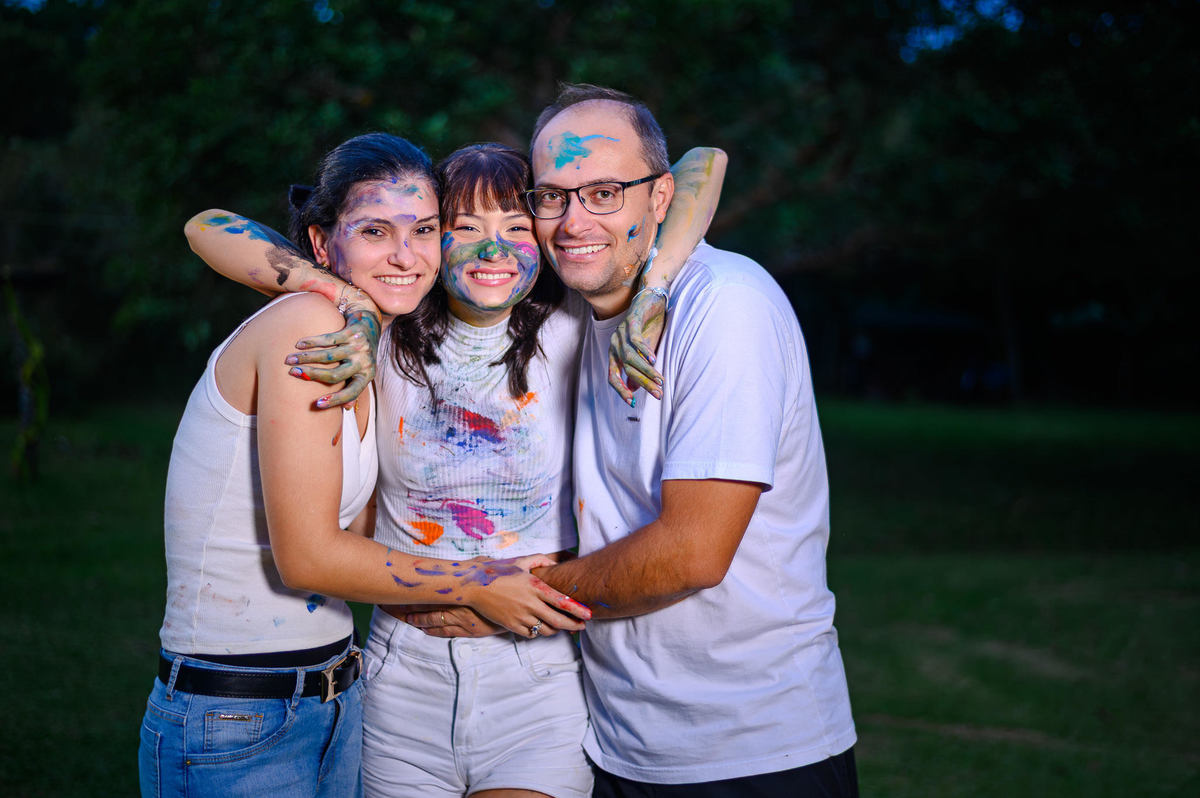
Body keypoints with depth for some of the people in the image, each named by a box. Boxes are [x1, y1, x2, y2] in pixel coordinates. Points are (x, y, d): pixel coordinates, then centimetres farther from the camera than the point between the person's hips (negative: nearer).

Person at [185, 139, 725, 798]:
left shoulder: (568, 329, -6)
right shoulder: (389, 331, -2)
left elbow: (702, 164, -5)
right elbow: (209, 230, -2)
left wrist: (645, 294, -20)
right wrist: (340, 291, -16)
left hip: (540, 675, -2)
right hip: (408, 674, 2)